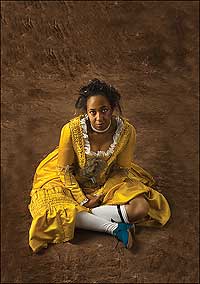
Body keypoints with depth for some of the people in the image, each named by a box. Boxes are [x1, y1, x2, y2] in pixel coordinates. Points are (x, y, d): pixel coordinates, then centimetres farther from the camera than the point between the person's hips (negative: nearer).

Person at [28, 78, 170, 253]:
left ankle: (81, 215, -14)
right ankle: (114, 227, -19)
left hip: (108, 181, 1)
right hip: (73, 182, -1)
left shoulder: (126, 131, -23)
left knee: (141, 208, -20)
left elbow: (121, 170, -8)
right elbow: (64, 170, -13)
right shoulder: (71, 130, -27)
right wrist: (82, 200, -16)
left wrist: (101, 195, -16)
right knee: (51, 211, -29)